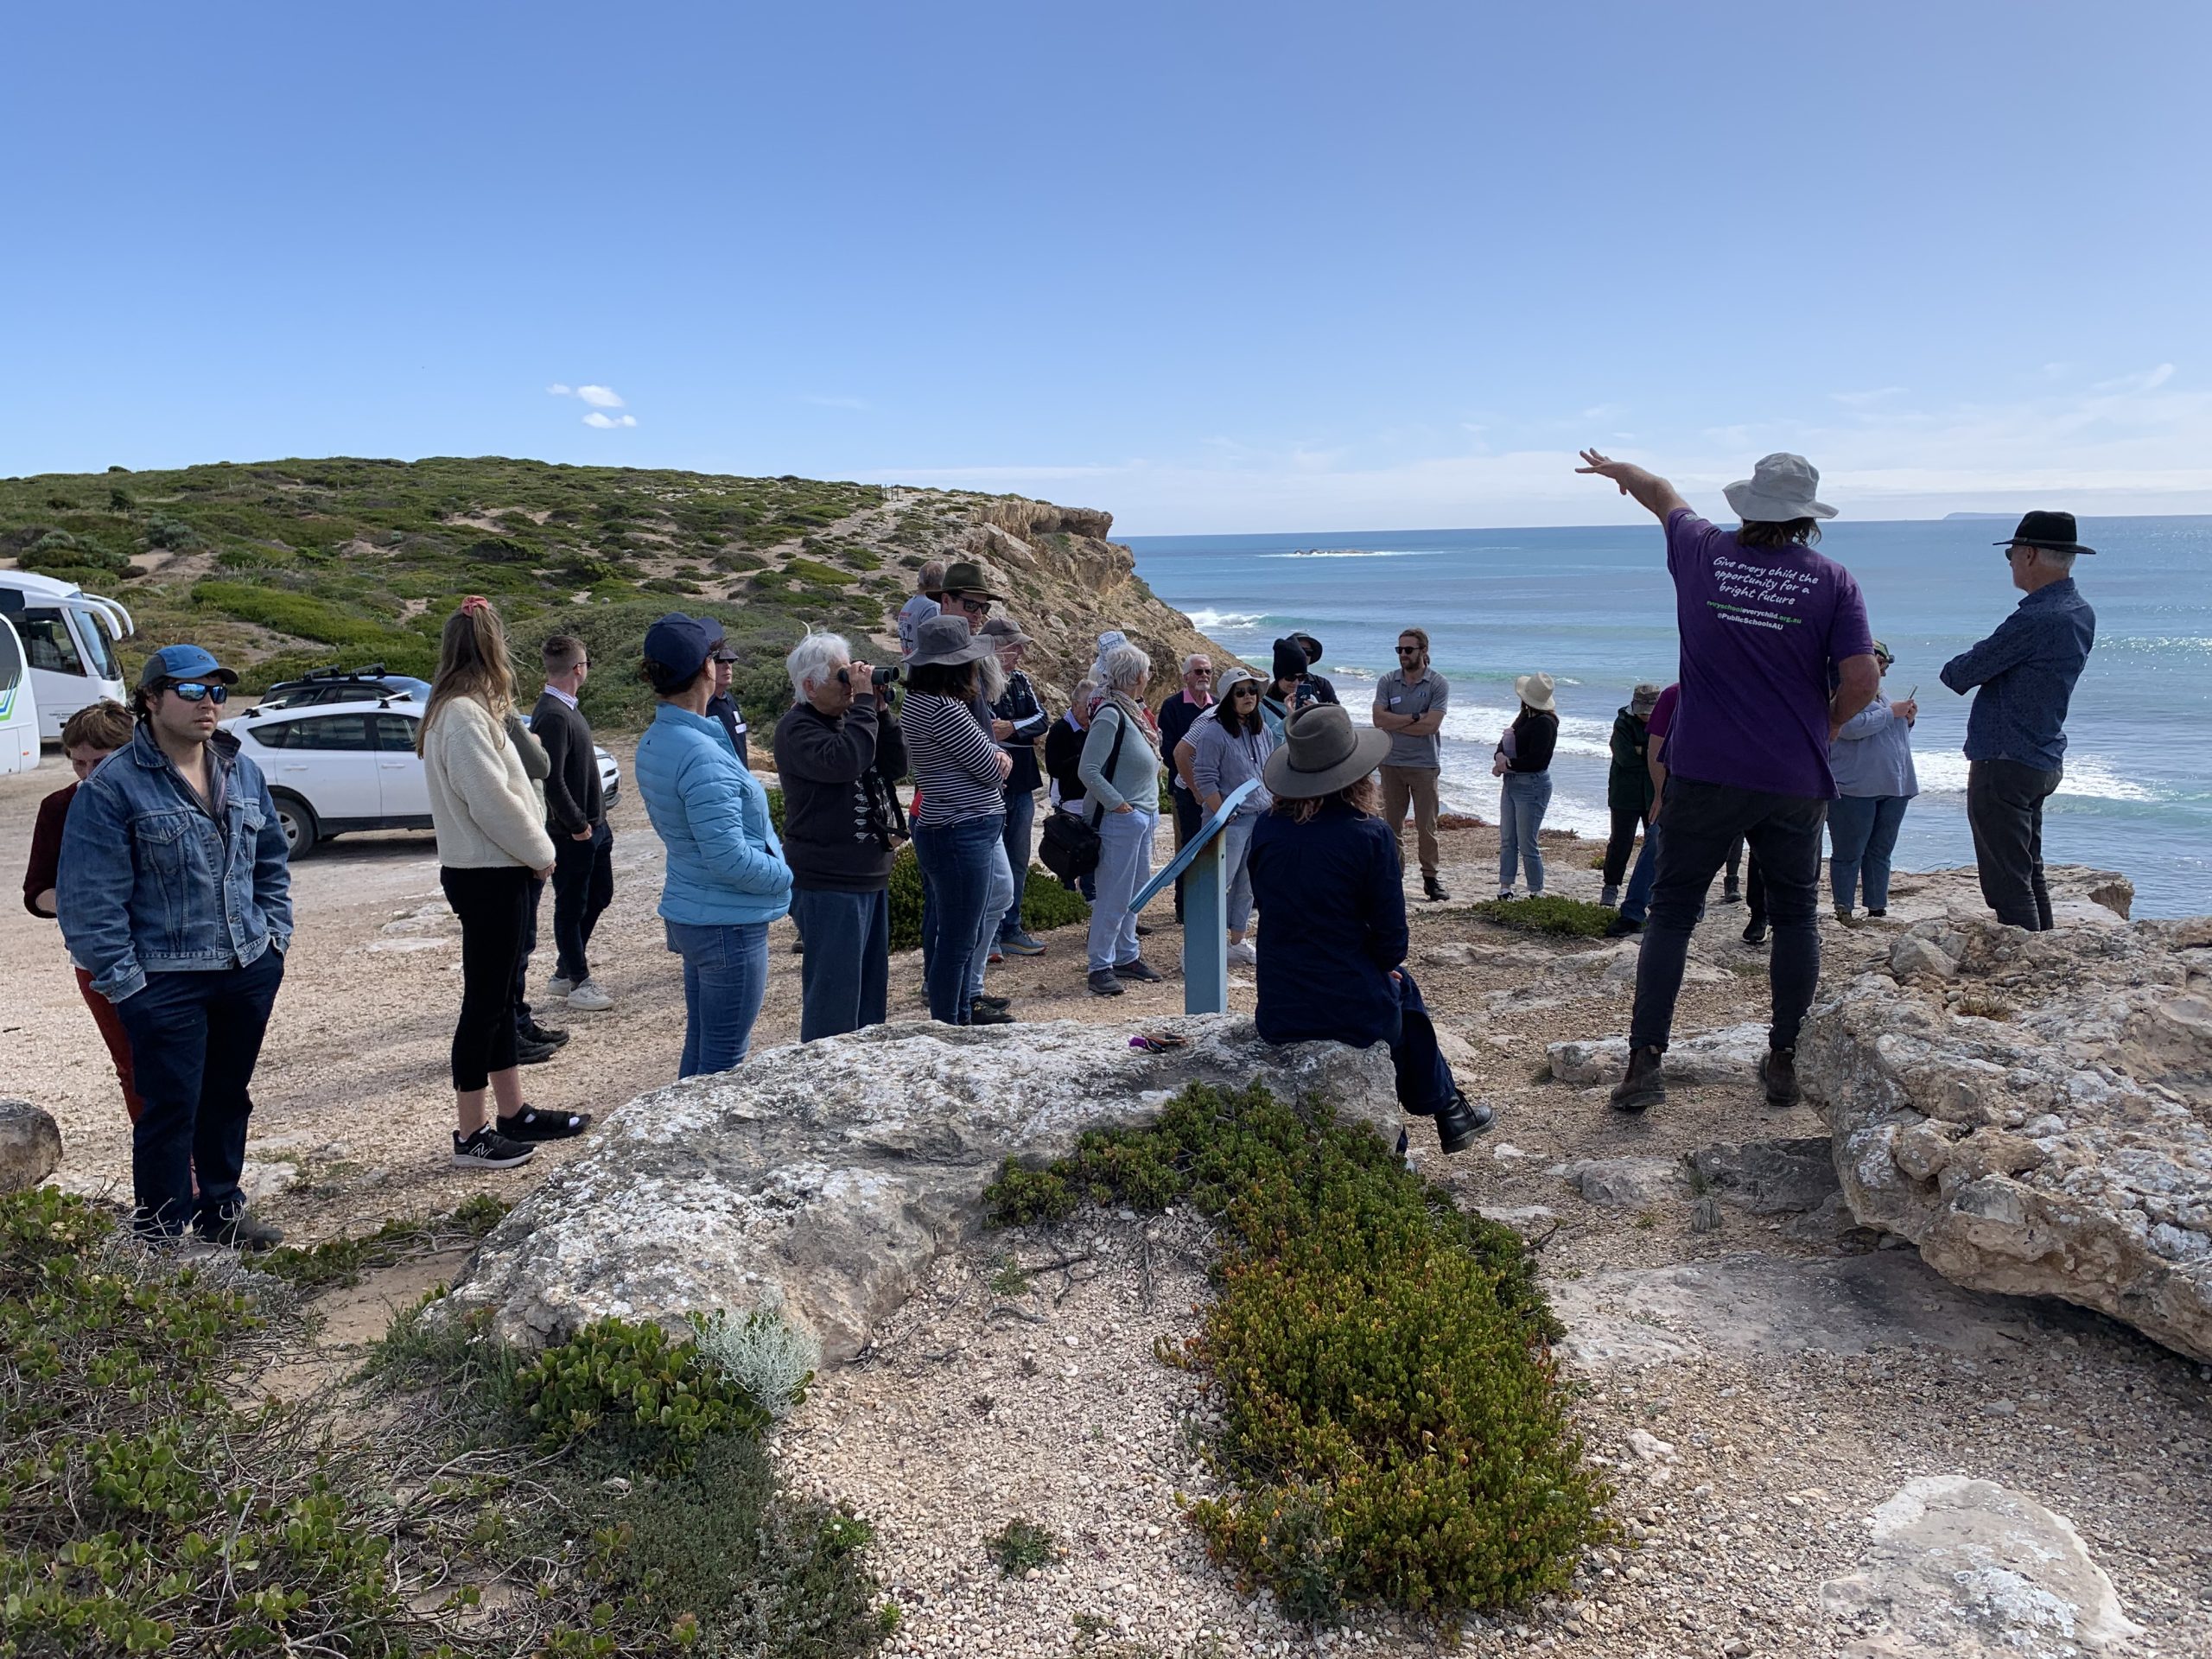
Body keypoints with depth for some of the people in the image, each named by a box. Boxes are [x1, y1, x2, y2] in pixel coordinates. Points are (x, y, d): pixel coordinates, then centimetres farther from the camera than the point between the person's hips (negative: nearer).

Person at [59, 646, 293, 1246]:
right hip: (165, 982, -5)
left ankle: (222, 1212, 31)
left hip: (250, 971, 5)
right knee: (170, 1110, -1)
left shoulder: (243, 773, 9)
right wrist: (123, 982, -13)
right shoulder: (112, 787, -9)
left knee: (230, 1098, 16)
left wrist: (275, 933, 8)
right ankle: (161, 1239, 12)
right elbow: (90, 899, -10)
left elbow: (272, 863, 18)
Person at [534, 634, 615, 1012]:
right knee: (571, 906, 4)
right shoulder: (552, 715, -21)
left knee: (599, 896, 19)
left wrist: (596, 820, 13)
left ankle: (564, 973, 30)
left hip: (592, 825, 10)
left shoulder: (568, 708, 10)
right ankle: (579, 982, 16)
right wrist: (577, 825, -18)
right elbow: (552, 781, -26)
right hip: (571, 832, -10)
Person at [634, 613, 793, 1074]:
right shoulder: (702, 755, -24)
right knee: (724, 1061, 2)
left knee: (700, 1047, 21)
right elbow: (729, 856, -26)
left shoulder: (653, 742, 6)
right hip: (728, 924, -9)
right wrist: (785, 875, -9)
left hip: (688, 913, 10)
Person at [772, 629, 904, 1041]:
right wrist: (863, 702, -22)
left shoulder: (846, 719, 14)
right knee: (834, 993, -7)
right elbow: (844, 760, -31)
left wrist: (880, 711, 2)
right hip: (829, 884, -10)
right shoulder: (796, 728, -13)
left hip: (870, 878, 10)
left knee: (871, 987, 18)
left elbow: (894, 766, 13)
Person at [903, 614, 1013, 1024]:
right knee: (957, 942, -2)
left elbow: (990, 757, 16)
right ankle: (946, 1028, 6)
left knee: (961, 934, 22)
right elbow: (994, 769, -14)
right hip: (960, 834, -11)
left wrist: (995, 756, -7)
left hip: (946, 831, 11)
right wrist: (999, 759, 9)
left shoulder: (922, 700, 12)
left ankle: (963, 1013, 35)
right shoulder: (944, 709, -20)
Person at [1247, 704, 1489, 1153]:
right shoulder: (1370, 834, -16)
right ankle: (1447, 1112, 44)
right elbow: (1392, 939, -11)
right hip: (1354, 1011, -4)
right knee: (1400, 986, 31)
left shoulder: (1266, 828, -5)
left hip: (1278, 1015, 4)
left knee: (1399, 985, 32)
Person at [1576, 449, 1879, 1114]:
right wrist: (1821, 728, 10)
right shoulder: (1832, 581, -3)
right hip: (1794, 781, 0)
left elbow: (1663, 495, 21)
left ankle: (1645, 1060, 1)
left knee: (1671, 911, 5)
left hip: (1703, 773, 0)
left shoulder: (1703, 555, 1)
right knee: (1795, 916, 15)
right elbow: (1862, 679, -10)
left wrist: (1616, 468, 41)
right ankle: (1784, 1061, 20)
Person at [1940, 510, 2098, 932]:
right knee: (2030, 874, 20)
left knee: (2008, 883, -5)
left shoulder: (2035, 619, -22)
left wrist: (1953, 669, 5)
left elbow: (1960, 674, -16)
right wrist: (1968, 671, 2)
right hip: (2044, 761, 10)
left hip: (2004, 763, -10)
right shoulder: (2081, 613, 9)